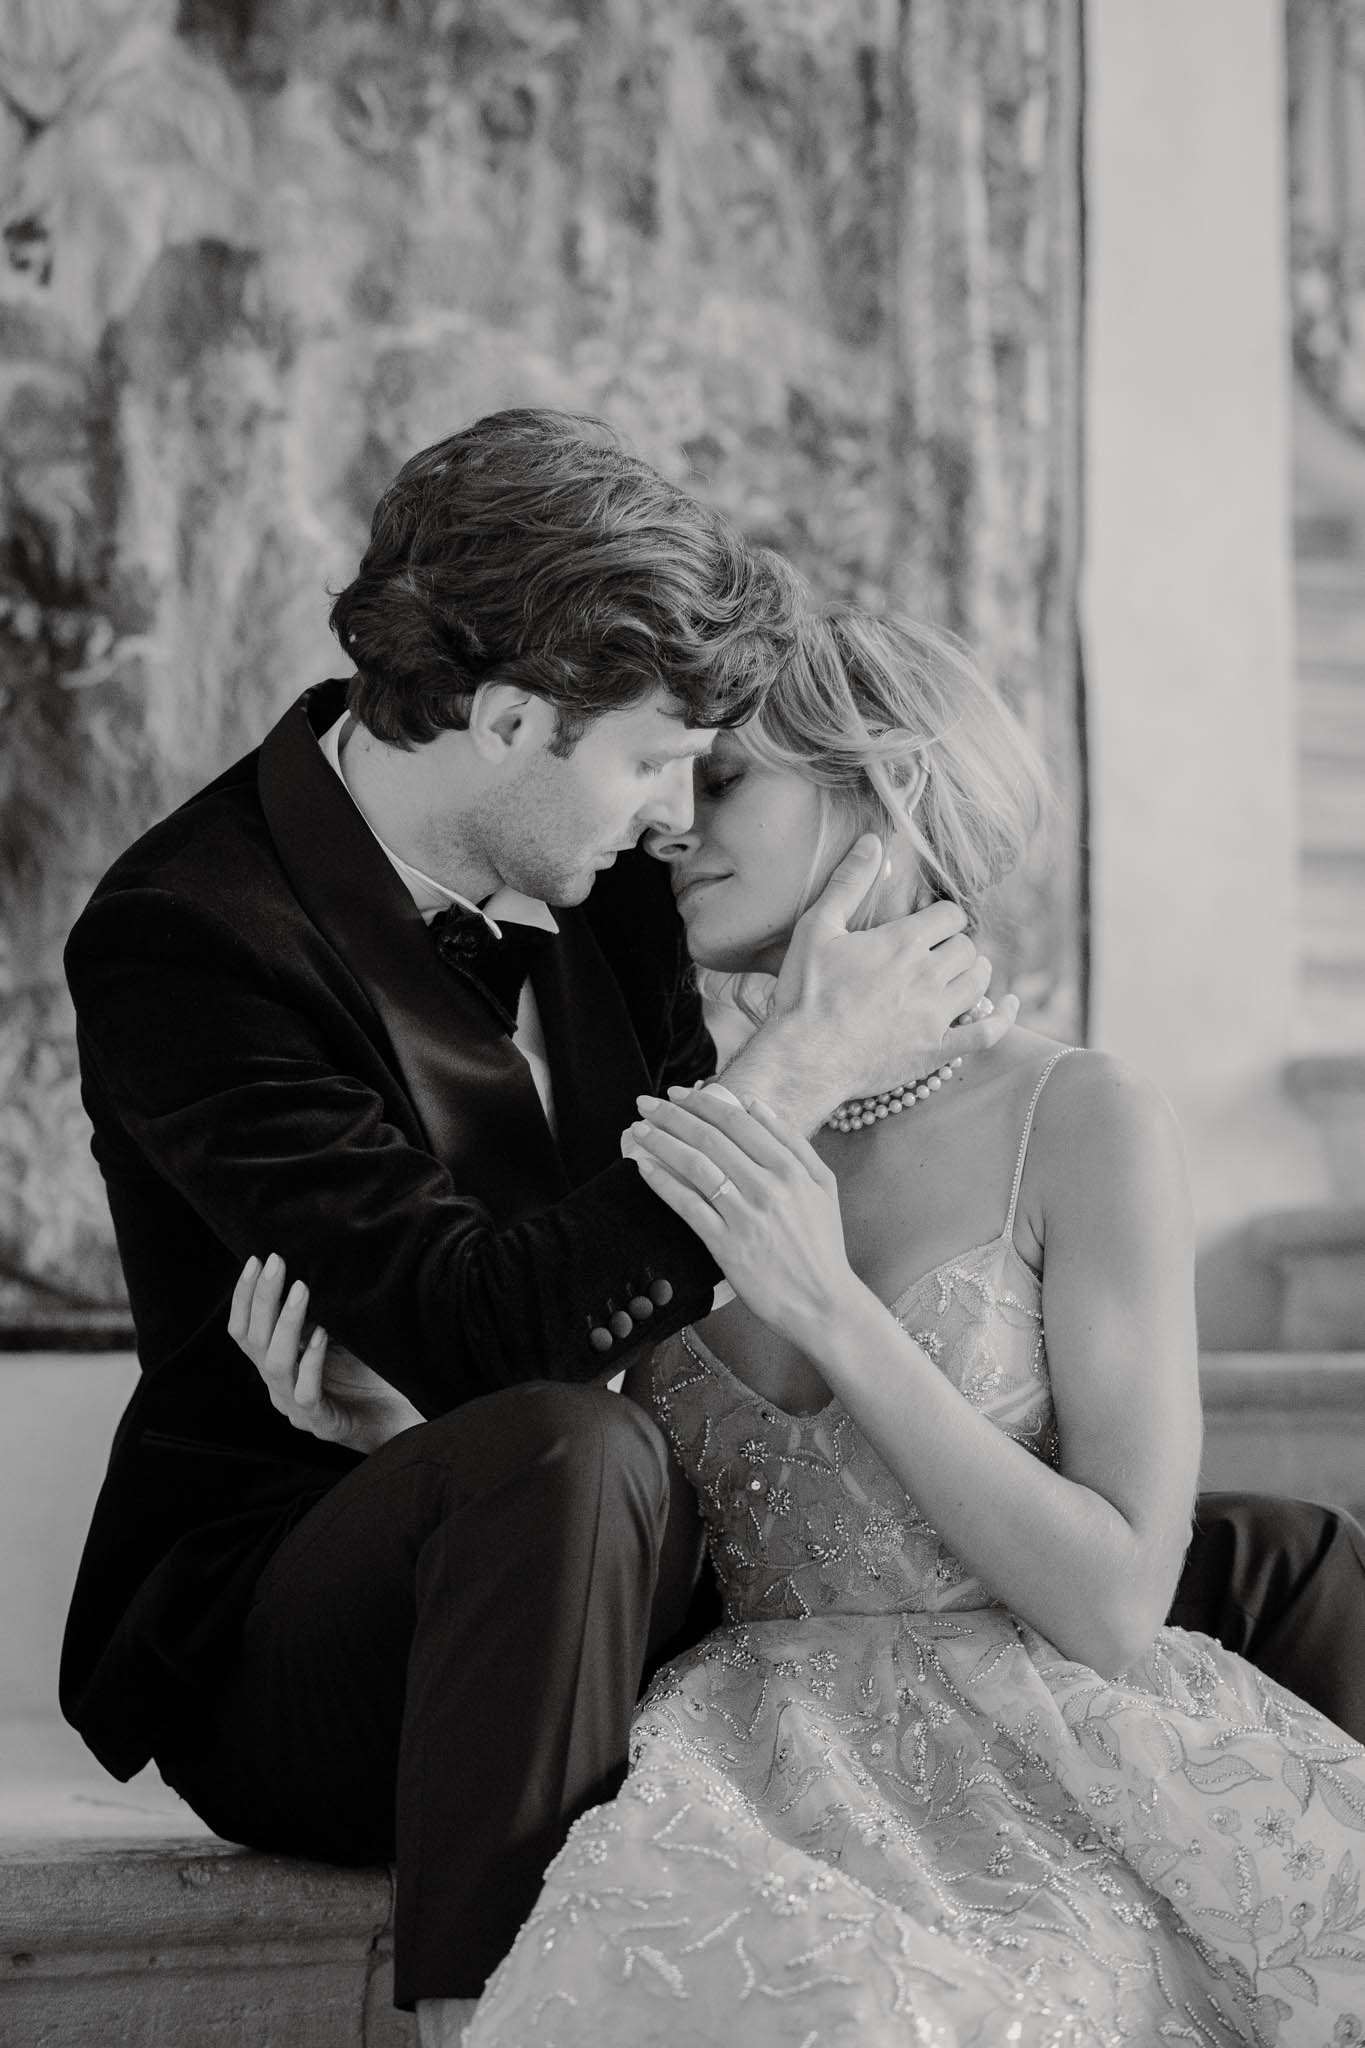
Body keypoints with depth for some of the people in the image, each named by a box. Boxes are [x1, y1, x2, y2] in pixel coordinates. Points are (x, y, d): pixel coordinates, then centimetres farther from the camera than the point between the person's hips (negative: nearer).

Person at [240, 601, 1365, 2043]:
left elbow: (1115, 1606, -9)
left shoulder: (1081, 1121, -3)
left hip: (1039, 1753, -2)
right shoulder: (685, 1142, 10)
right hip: (767, 1764, 3)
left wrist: (828, 1304, -16)